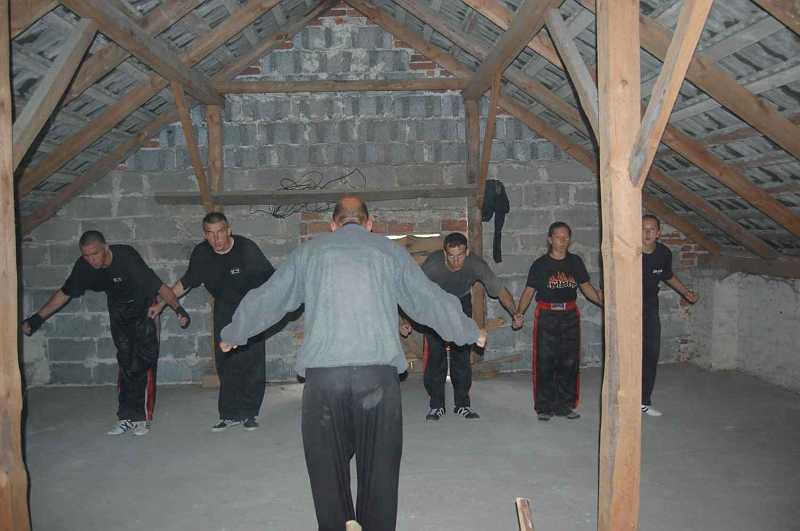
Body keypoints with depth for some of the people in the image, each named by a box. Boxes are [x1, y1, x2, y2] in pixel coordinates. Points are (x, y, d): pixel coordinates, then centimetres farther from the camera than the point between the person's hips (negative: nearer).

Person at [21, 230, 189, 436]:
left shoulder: (126, 257, -31)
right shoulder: (83, 266, -15)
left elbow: (159, 286, -30)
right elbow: (64, 293, 0)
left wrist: (178, 309, -39)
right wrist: (36, 319, 0)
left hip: (144, 312, -4)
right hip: (118, 315, 4)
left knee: (143, 365, -8)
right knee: (125, 365, 5)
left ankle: (142, 417, 1)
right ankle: (127, 417, 11)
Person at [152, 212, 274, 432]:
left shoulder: (246, 249, -23)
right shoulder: (201, 253, -11)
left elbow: (271, 279, -16)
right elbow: (185, 282, 5)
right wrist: (161, 304, 7)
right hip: (224, 308, 3)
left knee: (253, 362, -5)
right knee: (225, 363, 2)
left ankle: (249, 413, 8)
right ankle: (230, 414, 12)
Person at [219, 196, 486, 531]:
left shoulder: (309, 252, 15)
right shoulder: (390, 251, 14)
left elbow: (265, 300, 22)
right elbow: (432, 301, 18)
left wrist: (231, 335, 38)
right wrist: (470, 333, 33)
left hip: (322, 372, 0)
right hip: (379, 371, 0)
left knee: (328, 466, 13)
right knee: (379, 465, 11)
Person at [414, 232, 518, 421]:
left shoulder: (476, 264, -28)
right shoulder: (432, 265, -34)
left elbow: (501, 291, -20)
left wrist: (516, 314, -34)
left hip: (461, 303, 2)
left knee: (462, 354, -1)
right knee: (435, 355, -6)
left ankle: (462, 404, 11)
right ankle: (436, 405, 7)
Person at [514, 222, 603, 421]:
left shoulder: (575, 261, 6)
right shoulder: (540, 264, -2)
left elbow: (587, 287, 11)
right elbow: (529, 291, -3)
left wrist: (605, 302, -3)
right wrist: (519, 313, -17)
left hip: (570, 317, 3)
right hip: (546, 317, -3)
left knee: (569, 362, 6)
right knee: (545, 363, -2)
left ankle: (565, 405, 19)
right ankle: (544, 407, 9)